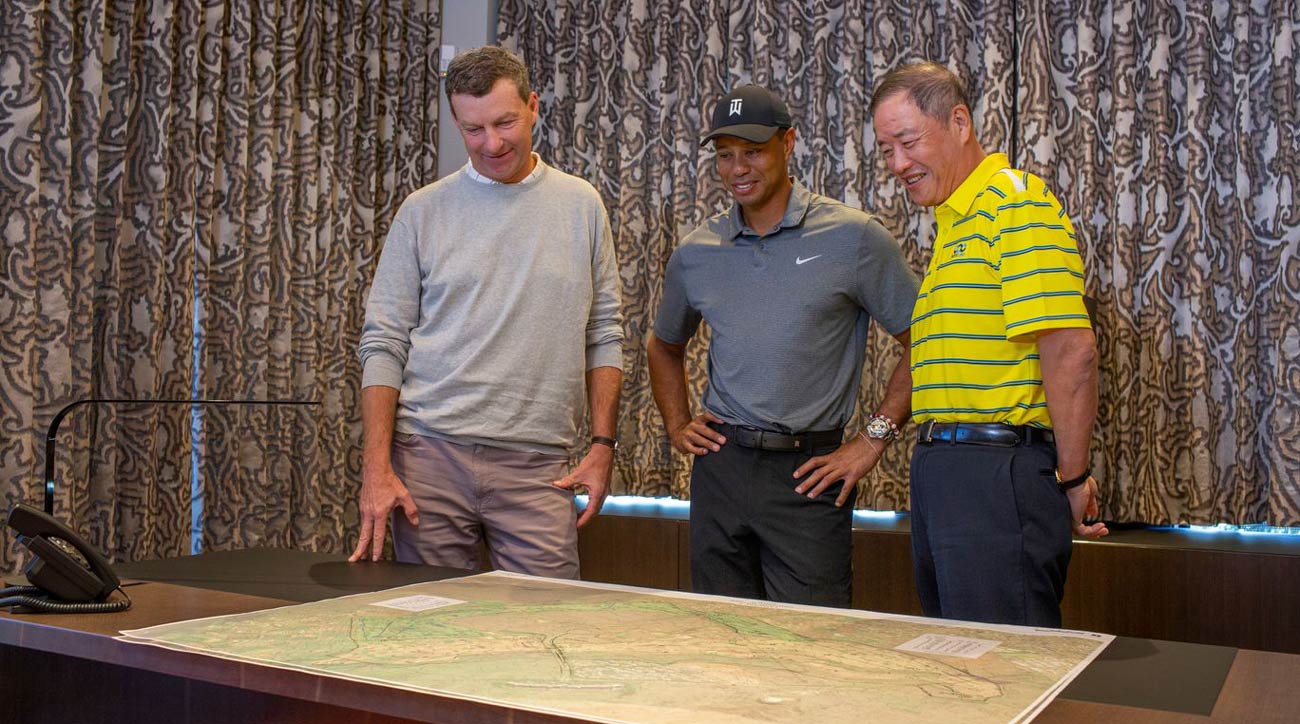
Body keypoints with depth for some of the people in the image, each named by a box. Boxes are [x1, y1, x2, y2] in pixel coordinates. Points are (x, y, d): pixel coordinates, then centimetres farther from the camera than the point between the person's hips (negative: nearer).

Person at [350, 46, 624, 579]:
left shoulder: (581, 205, 8)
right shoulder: (422, 211, 5)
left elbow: (605, 335, 10)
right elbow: (383, 345, 3)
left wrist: (603, 444, 1)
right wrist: (376, 469, -6)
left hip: (538, 464, 0)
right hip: (431, 454, 0)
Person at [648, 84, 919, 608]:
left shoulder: (853, 238, -4)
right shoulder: (695, 253, 8)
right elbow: (665, 346, 25)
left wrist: (874, 438, -6)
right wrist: (677, 425, 13)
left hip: (807, 470, -4)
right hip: (720, 464, 4)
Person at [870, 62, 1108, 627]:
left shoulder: (1014, 201, -10)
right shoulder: (953, 220, 20)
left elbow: (1071, 349, -19)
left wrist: (1072, 479, -14)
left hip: (997, 471, -10)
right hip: (941, 469, 10)